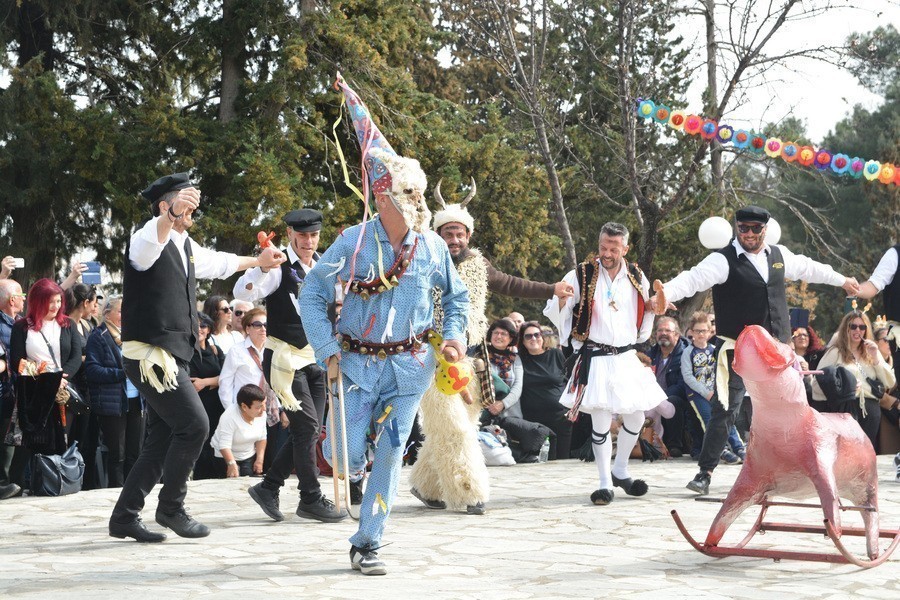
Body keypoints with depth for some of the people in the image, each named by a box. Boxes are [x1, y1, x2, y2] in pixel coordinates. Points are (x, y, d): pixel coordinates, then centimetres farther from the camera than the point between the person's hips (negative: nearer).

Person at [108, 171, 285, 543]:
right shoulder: (148, 240, -11)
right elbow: (152, 239, -37)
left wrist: (258, 261, 48)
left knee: (163, 440, 8)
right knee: (194, 425, -13)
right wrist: (172, 215, -56)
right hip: (150, 355, -9)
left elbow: (216, 263, 37)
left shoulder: (185, 246, 17)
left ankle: (125, 516, 15)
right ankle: (170, 508, 1)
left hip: (173, 356, 9)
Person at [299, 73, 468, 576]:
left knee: (390, 454, 1)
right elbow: (313, 294, -4)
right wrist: (328, 351, -10)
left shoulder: (432, 246, -3)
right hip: (359, 362, -2)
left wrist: (454, 335, -2)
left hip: (410, 364, 2)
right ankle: (355, 451, 35)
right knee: (345, 457, -5)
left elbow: (456, 294, 14)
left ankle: (368, 544, 13)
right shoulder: (354, 242, -11)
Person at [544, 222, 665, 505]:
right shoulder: (581, 275, -5)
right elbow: (554, 313, -5)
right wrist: (562, 300, -23)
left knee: (635, 418, 8)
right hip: (595, 361, -4)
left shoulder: (637, 277, 8)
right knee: (600, 421, -7)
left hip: (627, 358, 4)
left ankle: (620, 471, 30)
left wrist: (655, 305, 6)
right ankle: (605, 483, 7)